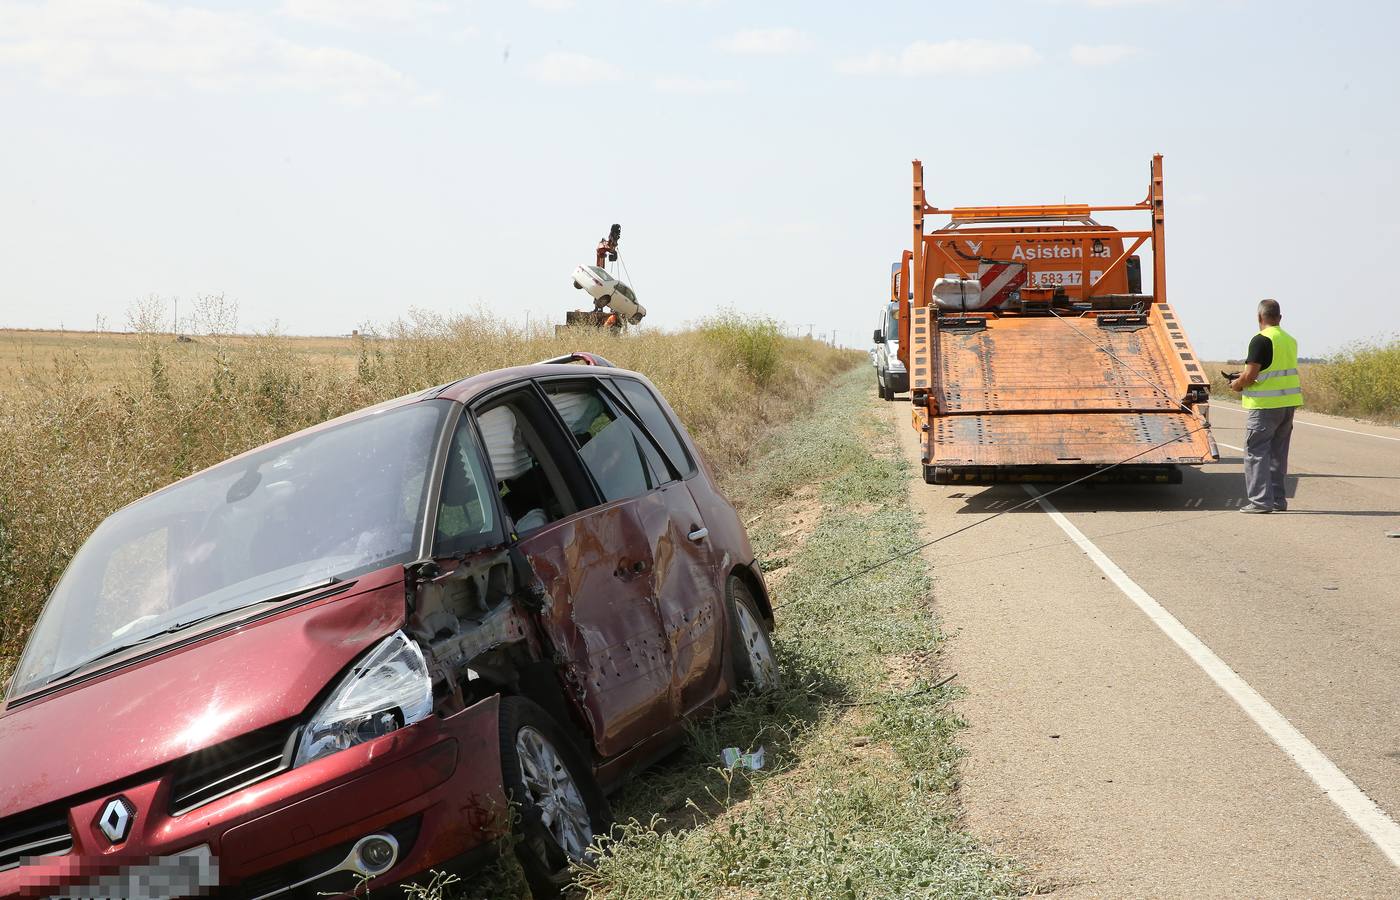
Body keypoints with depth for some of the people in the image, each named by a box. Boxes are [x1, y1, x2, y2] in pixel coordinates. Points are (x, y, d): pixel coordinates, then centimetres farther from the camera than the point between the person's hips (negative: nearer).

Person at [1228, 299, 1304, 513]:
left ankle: (1260, 499, -6)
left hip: (1265, 404, -8)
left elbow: (1250, 376, -18)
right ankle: (1278, 499, 18)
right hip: (1289, 402, 8)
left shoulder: (1261, 340, -13)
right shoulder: (1290, 340, 13)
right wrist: (1245, 378, 19)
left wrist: (1237, 385, 2)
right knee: (1277, 453, 15)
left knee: (1256, 452, -2)